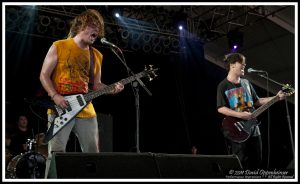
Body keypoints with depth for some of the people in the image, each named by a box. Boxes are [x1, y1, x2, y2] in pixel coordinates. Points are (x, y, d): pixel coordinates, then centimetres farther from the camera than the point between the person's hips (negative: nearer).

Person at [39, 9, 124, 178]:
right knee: (56, 154, -9)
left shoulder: (97, 55, 14)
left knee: (93, 154, 3)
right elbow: (44, 75, 1)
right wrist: (55, 96, -14)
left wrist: (112, 89, -2)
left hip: (86, 111, 5)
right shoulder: (59, 47, 1)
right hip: (60, 110, -4)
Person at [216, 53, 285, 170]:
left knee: (257, 163, 10)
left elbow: (256, 101, 18)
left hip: (253, 129, 6)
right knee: (242, 166, -4)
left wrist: (276, 97, 9)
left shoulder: (246, 83, 13)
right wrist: (241, 115, -21)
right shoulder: (223, 86, -7)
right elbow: (220, 108, -13)